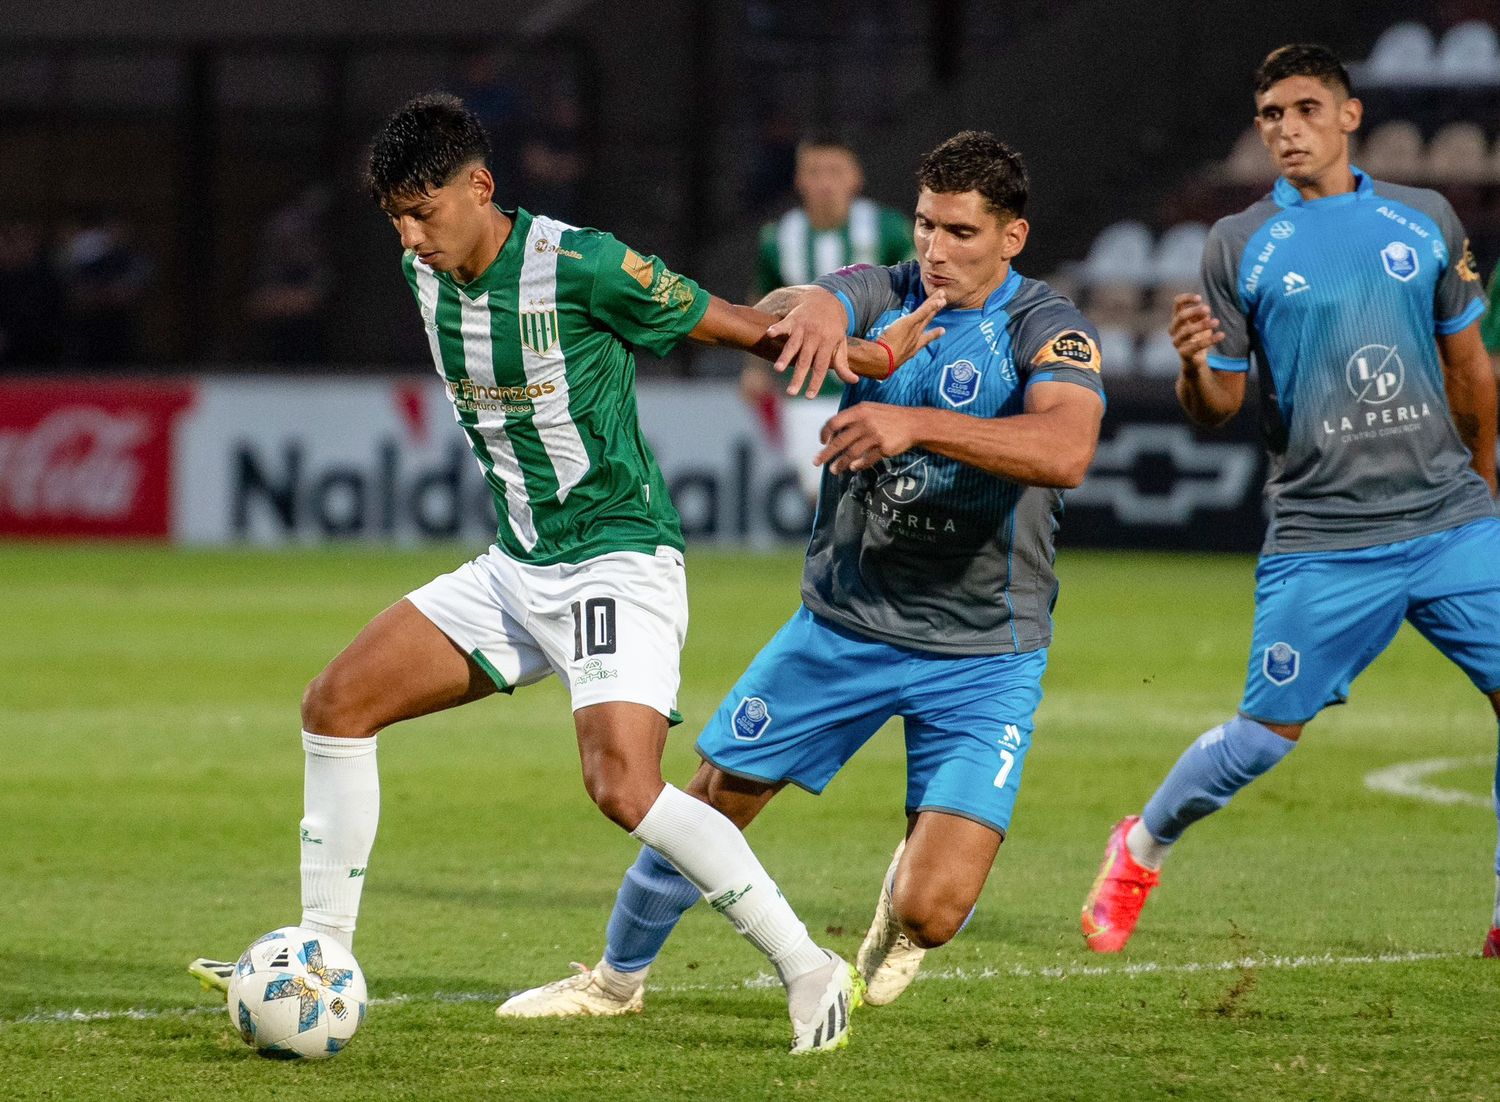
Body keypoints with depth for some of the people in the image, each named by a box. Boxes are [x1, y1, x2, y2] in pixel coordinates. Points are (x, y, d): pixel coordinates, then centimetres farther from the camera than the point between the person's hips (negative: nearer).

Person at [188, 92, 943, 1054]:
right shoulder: (425, 274, 4)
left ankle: (811, 975, -15)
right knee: (338, 704, 4)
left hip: (621, 560, -8)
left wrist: (870, 357, -21)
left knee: (624, 785, -24)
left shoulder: (579, 266, -19)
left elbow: (734, 325, -11)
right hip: (517, 568, 8)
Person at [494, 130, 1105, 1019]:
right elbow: (776, 315, -25)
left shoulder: (1046, 330, -14)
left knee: (931, 911, -14)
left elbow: (1066, 450, -35)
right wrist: (806, 313, -50)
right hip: (845, 623, 3)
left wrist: (916, 424, -47)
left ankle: (905, 894, 25)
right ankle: (619, 976, 35)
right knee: (712, 802, 7)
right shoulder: (882, 295, -3)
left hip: (983, 655, -3)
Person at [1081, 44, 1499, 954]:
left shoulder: (1426, 220, 8)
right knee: (1262, 737, -2)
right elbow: (1218, 408, 2)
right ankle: (1141, 851, 25)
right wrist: (1195, 366, -20)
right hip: (1321, 538, -3)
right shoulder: (1239, 245, 1)